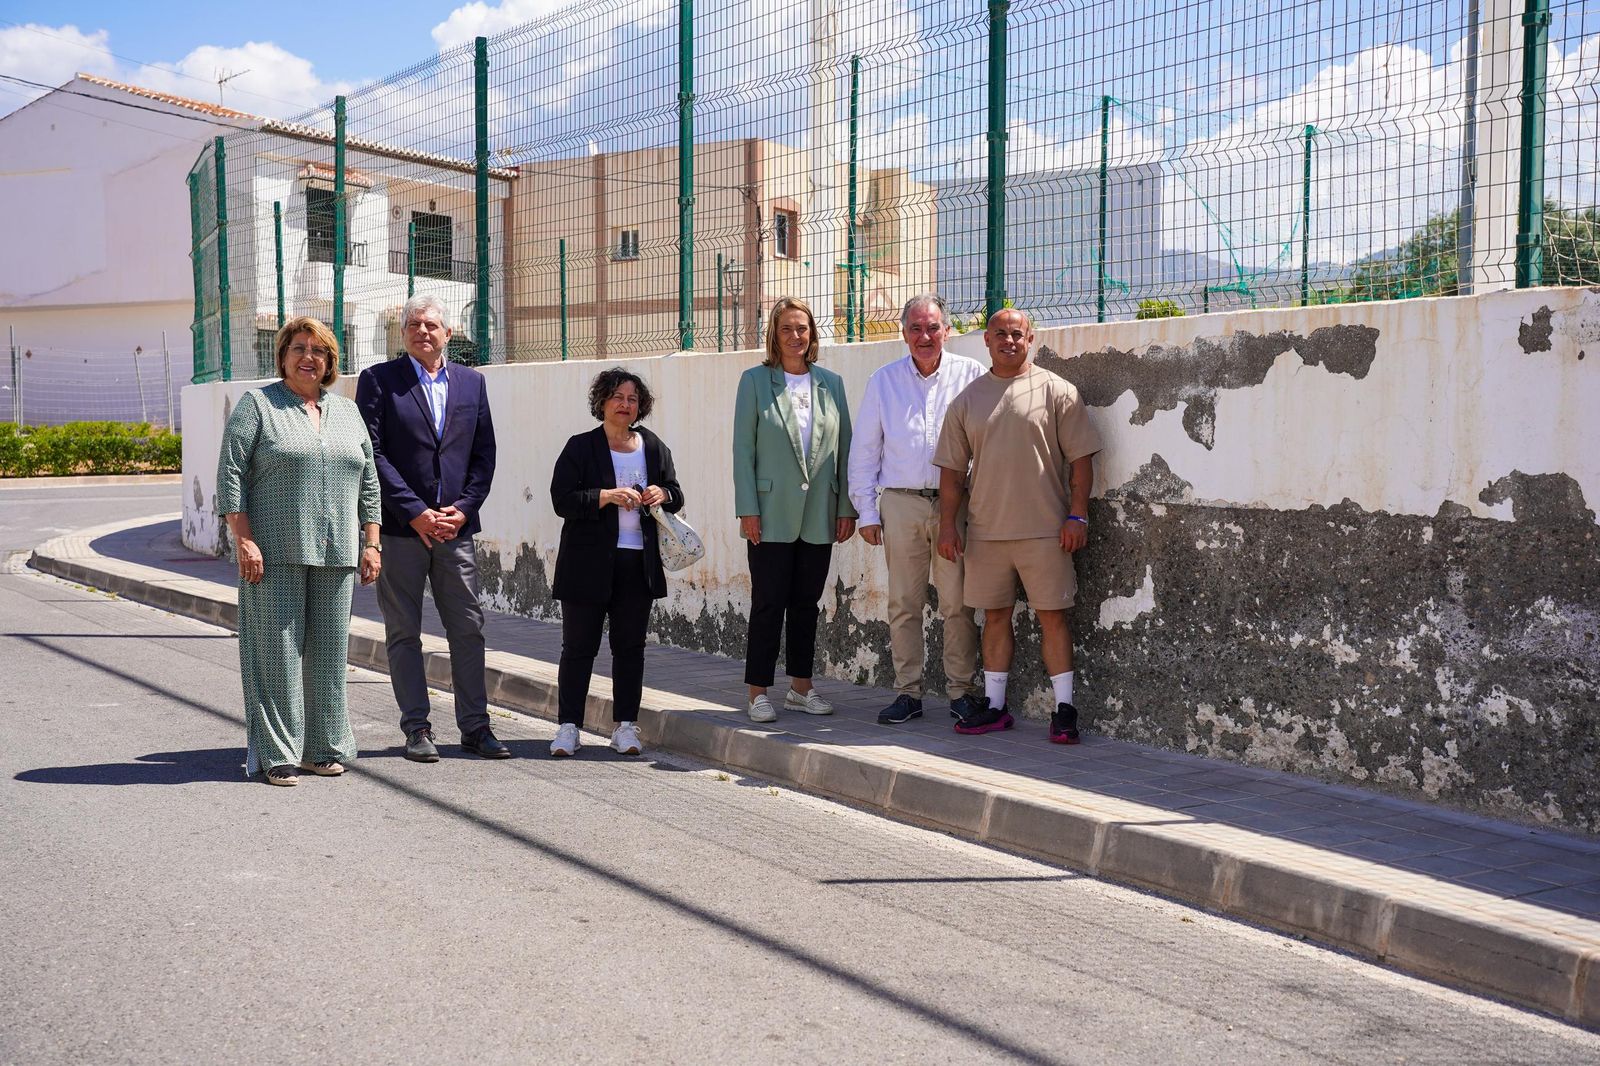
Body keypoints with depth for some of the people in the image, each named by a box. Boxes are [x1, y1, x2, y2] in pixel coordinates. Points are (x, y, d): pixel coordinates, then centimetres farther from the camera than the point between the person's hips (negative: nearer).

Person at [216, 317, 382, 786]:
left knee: (329, 649, 7)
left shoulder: (347, 412, 16)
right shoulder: (257, 405, 2)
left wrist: (371, 543, 9)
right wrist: (244, 540, -13)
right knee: (277, 648, -3)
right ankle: (276, 756, 3)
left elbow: (368, 483, 16)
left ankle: (323, 749, 17)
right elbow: (230, 474, -5)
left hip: (335, 554, 4)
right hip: (275, 553, -4)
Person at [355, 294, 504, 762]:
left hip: (455, 526, 3)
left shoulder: (471, 382, 11)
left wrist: (463, 508, -4)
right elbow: (373, 453, -7)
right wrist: (414, 512, -13)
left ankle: (475, 727, 13)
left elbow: (484, 454, 10)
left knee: (468, 629, 5)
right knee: (403, 632, 4)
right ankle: (417, 729, 12)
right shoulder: (378, 380, 1)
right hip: (400, 529, -3)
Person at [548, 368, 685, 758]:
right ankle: (568, 727, 9)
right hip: (589, 564, -3)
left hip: (637, 564, 4)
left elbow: (676, 495, 19)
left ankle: (625, 725, 16)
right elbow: (562, 500, -8)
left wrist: (662, 494, -4)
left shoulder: (654, 447, 12)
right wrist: (607, 496, -20)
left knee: (630, 647, 8)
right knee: (579, 647, 2)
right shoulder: (580, 447, 0)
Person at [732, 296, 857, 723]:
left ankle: (800, 687, 20)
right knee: (769, 603, -1)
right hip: (772, 514, -3)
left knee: (806, 603, 10)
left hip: (819, 515, 3)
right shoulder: (755, 380, 1)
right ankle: (758, 692, 7)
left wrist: (847, 507, 4)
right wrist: (747, 509, -9)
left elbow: (844, 447, 9)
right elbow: (743, 448, -2)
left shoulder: (830, 383, 9)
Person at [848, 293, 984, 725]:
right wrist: (867, 511, 5)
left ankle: (961, 691, 10)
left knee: (958, 604, -1)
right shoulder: (883, 381, 9)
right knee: (903, 604, 4)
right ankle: (908, 693, 12)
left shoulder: (970, 374, 3)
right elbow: (864, 450, 10)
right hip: (901, 503, 2)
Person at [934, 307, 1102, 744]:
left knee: (1052, 615, -2)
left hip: (1044, 528, -3)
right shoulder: (968, 399, 11)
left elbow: (1080, 458, -1)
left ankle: (1064, 709, 5)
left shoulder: (1056, 391, 1)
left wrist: (1077, 515, -8)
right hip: (986, 529, 3)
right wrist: (948, 524, 4)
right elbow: (953, 468, 11)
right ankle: (994, 705, 18)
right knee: (995, 614, 9)